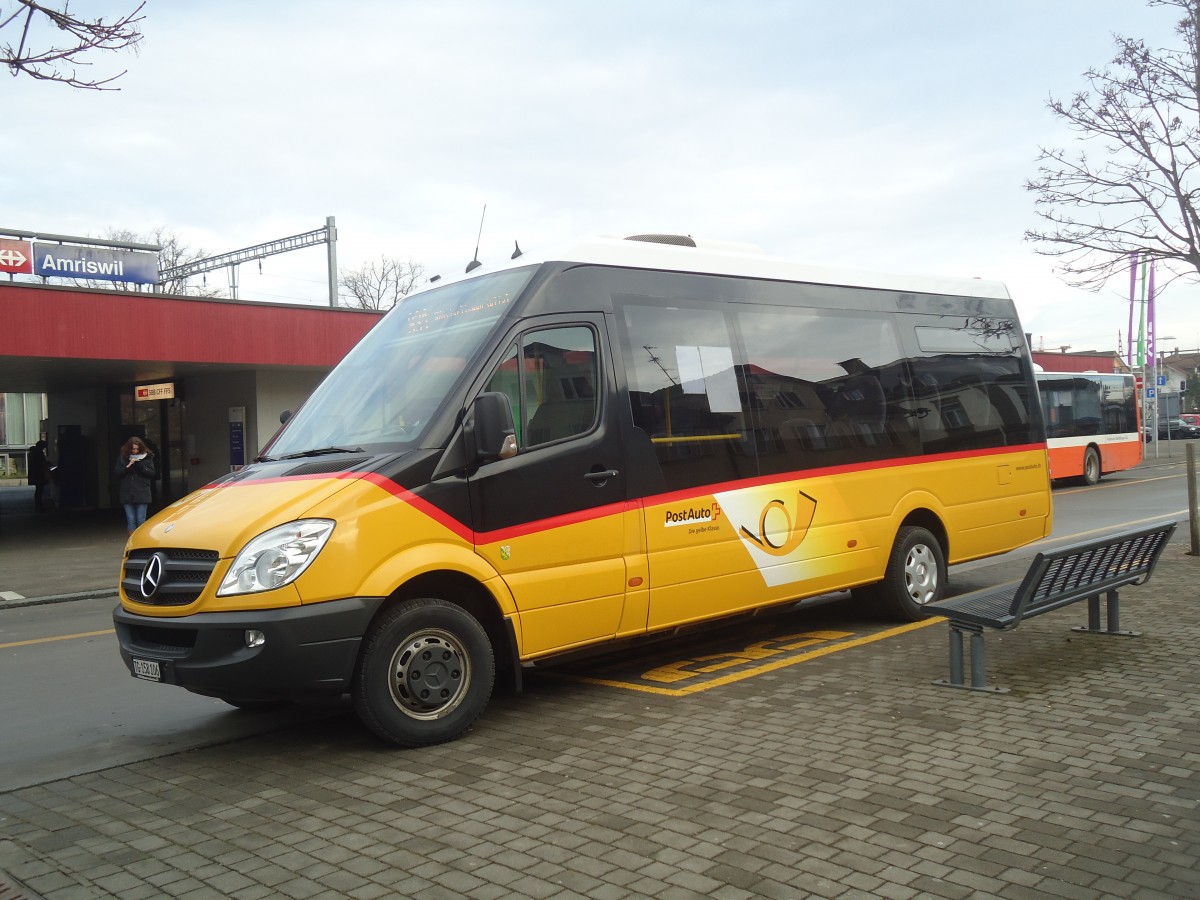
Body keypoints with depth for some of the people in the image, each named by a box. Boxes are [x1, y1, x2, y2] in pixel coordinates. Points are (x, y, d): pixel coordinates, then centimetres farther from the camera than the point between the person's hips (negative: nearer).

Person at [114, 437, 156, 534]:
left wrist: (140, 466, -15)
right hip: (127, 494, 2)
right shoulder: (123, 458, 7)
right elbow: (116, 473, 3)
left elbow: (151, 473, -1)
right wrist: (127, 466, -11)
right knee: (130, 520, 4)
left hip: (142, 494, -2)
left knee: (141, 520, -2)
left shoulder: (147, 458, 3)